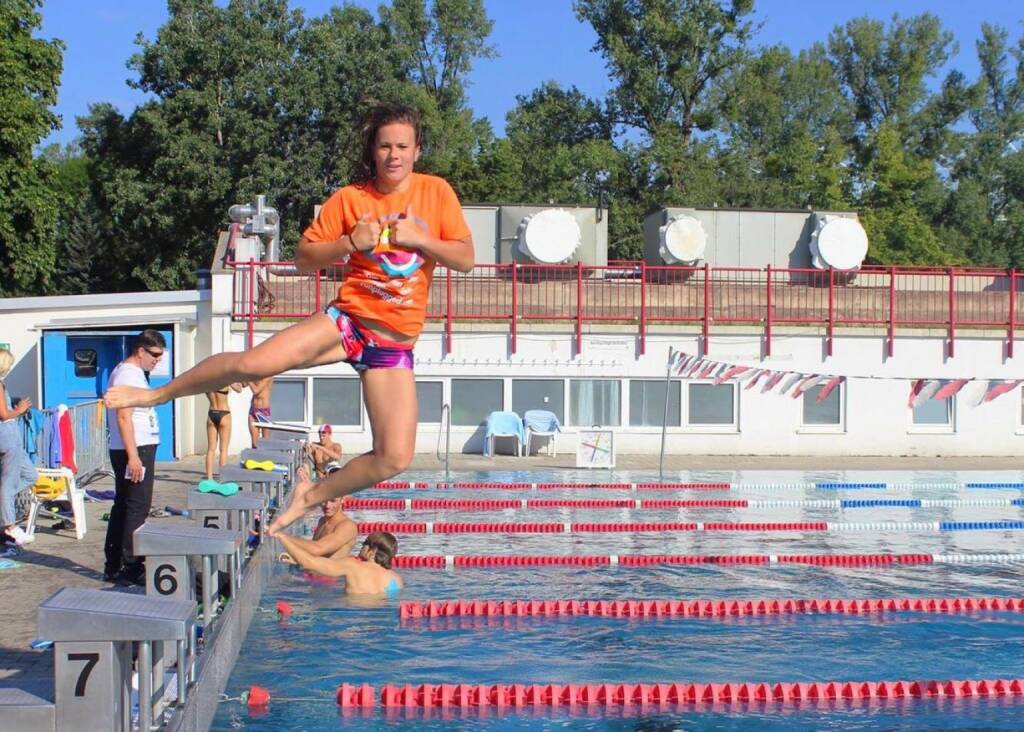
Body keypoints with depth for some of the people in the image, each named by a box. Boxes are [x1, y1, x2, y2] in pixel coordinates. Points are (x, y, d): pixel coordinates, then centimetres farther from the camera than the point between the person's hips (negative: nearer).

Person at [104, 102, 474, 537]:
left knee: (394, 459, -8)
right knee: (256, 363, -24)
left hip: (395, 342, 1)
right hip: (348, 318, -1)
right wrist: (351, 243, -12)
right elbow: (304, 258, 4)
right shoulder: (349, 198, 1)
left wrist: (419, 239, -15)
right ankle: (159, 393, 1)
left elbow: (465, 259, 0)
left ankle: (311, 495, 17)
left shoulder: (436, 192, 2)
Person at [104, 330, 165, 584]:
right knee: (137, 509, -7)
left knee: (122, 507, 13)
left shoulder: (127, 372, 17)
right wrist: (133, 456, -25)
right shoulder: (129, 375, -15)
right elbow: (123, 416, -22)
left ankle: (113, 566, 18)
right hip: (136, 450, -11)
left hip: (134, 450, 11)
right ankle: (132, 568, -4)